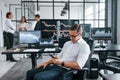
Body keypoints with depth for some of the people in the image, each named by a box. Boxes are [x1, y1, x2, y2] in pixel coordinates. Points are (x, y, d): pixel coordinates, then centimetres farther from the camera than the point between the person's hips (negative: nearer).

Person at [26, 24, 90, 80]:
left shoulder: (84, 47, -9)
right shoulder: (67, 43, 17)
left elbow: (78, 66, -20)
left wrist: (61, 63, -18)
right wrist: (47, 63, 10)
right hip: (56, 66, 9)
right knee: (30, 73, 0)